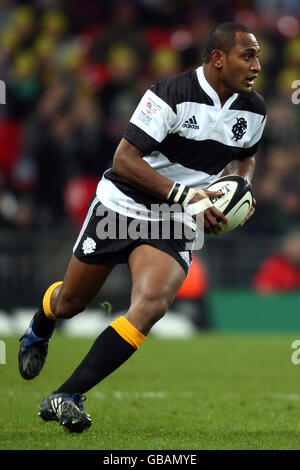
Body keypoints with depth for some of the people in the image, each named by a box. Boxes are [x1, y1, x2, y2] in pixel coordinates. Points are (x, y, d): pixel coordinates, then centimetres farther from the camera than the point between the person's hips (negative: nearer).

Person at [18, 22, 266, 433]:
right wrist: (182, 193, -30)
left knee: (152, 304, -24)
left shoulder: (254, 111, -1)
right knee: (71, 301, 13)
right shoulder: (171, 95, -21)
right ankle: (37, 334, 53)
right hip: (122, 205, -3)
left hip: (175, 226, 3)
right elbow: (124, 159, -23)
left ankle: (66, 397, -20)